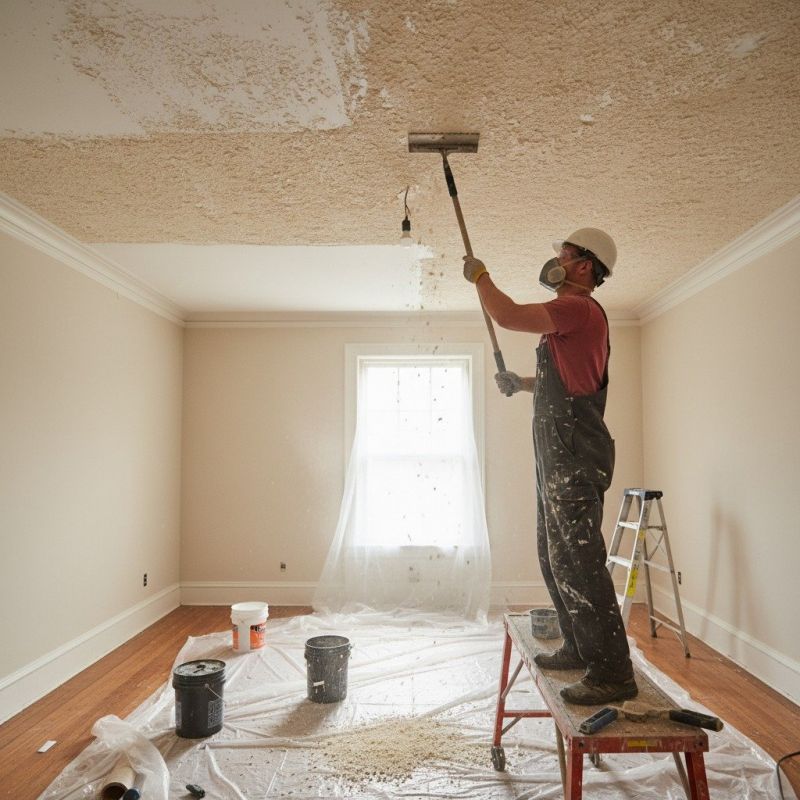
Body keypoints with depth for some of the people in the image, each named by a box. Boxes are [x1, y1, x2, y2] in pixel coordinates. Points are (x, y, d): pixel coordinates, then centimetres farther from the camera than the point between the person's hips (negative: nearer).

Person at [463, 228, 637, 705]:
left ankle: (613, 672, 0)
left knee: (578, 563, -9)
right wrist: (523, 384, 22)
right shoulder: (573, 316, 22)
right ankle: (580, 649, 29)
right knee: (556, 559, 17)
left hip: (574, 461, -11)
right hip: (561, 459, 11)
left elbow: (508, 316, -21)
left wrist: (480, 275, -4)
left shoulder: (580, 308, -11)